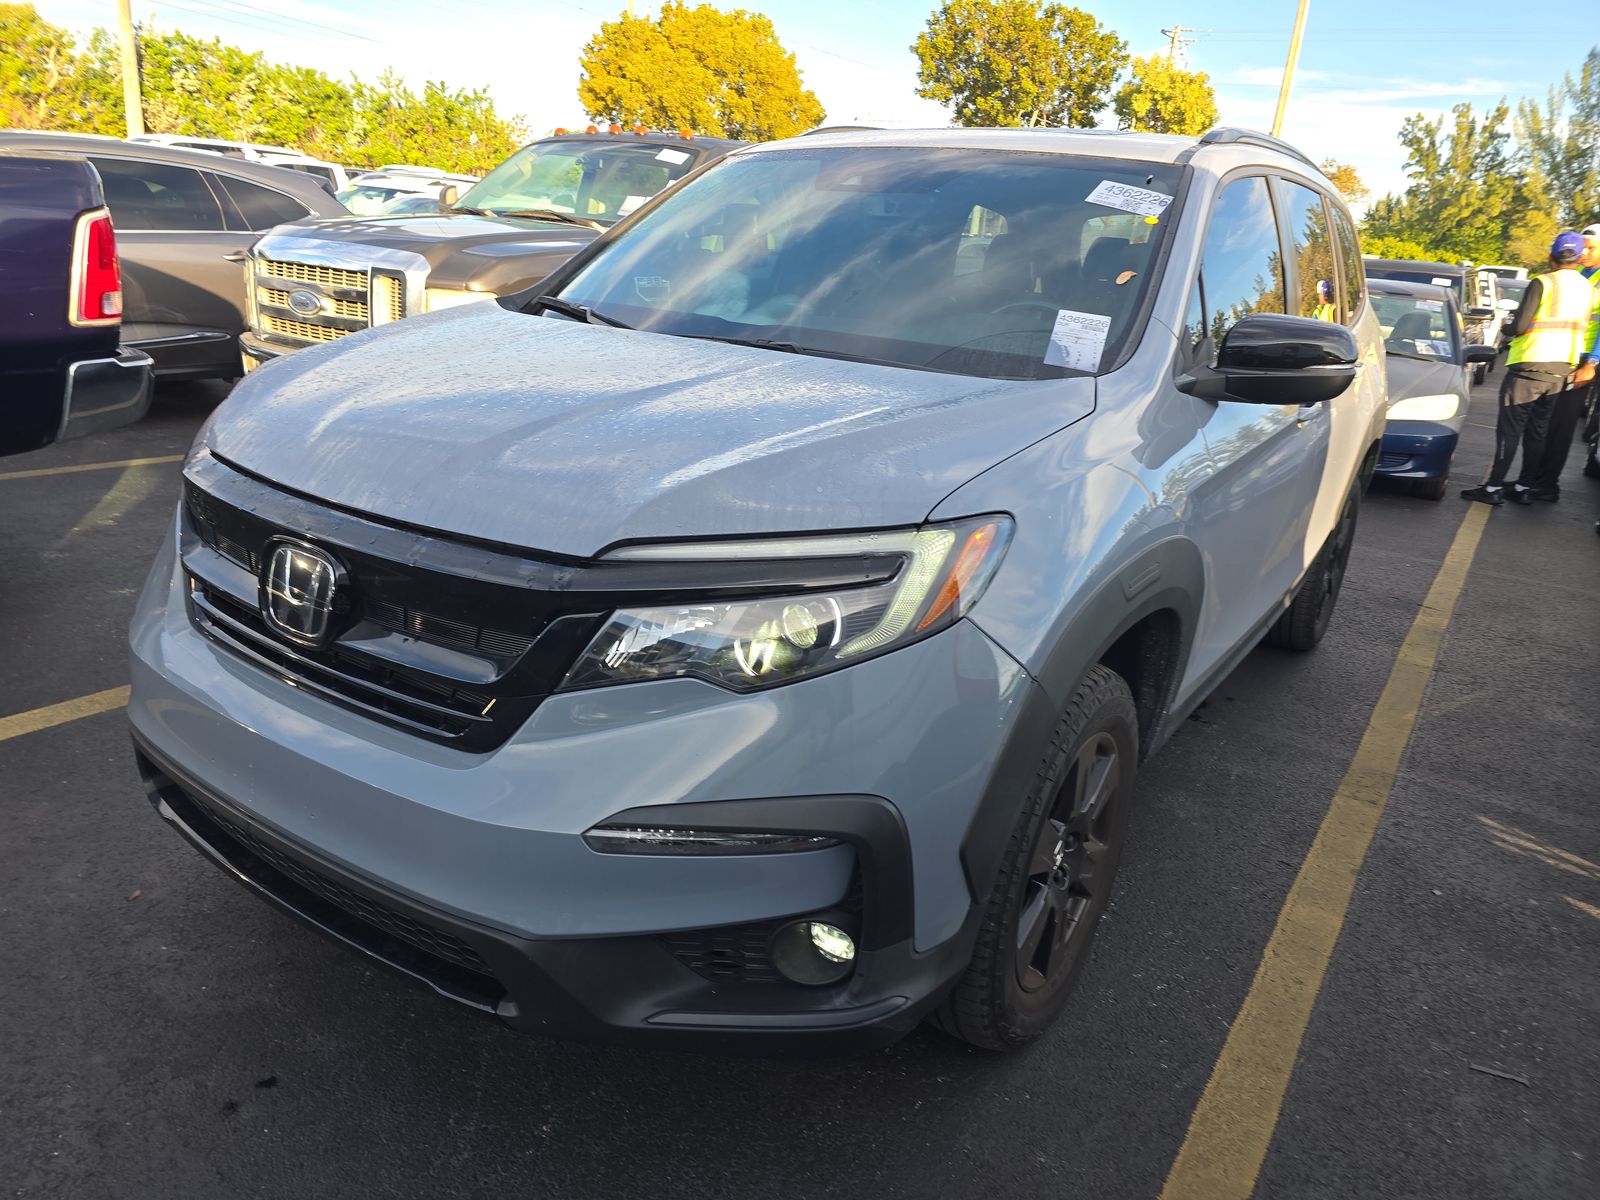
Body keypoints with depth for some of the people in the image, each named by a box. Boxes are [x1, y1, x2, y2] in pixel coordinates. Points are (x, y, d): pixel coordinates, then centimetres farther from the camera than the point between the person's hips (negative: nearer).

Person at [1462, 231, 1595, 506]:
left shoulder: (1542, 283, -10)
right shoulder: (1588, 288, 9)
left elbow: (1520, 325, -15)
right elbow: (1582, 329, 13)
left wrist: (1511, 328, 6)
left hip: (1529, 367, -6)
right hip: (1561, 370, 6)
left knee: (1510, 430, -4)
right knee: (1538, 431, 12)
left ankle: (1493, 487, -5)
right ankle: (1524, 487, 14)